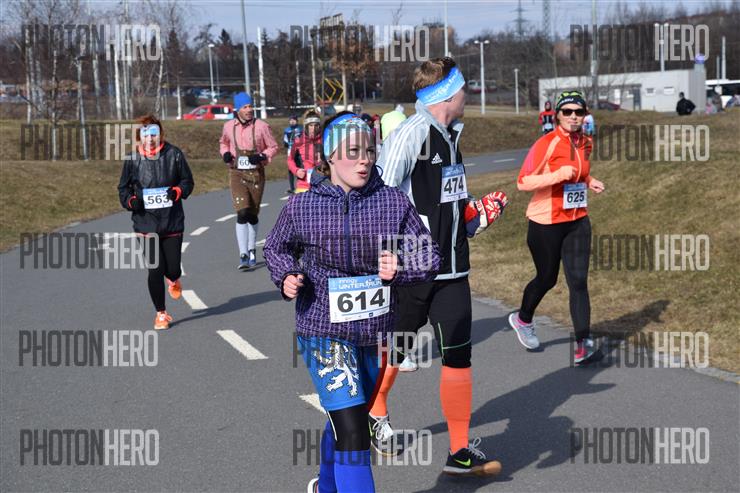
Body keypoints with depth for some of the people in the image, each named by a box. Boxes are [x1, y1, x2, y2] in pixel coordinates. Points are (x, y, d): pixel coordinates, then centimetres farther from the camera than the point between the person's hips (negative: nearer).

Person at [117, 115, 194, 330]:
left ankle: (173, 280, 43)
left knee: (173, 269, 2)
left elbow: (188, 181, 8)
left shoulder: (174, 154, -1)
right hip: (146, 224, 0)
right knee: (155, 270, -6)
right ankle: (161, 313, 13)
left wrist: (178, 191, -13)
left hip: (172, 222, 0)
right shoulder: (132, 159, 0)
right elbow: (123, 188, 11)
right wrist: (131, 201, -9)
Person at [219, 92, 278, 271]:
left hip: (256, 174, 0)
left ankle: (251, 251, 31)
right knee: (242, 213, -14)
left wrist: (261, 156, -15)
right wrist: (225, 154, 1)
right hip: (237, 174, 0)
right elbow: (223, 143, 21)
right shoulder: (229, 126, 2)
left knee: (253, 214, 11)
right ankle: (243, 256, -14)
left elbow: (273, 147, 2)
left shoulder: (261, 126, -5)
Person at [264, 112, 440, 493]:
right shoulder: (301, 207, -7)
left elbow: (429, 257, 1)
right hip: (323, 332, -4)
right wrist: (286, 276, -8)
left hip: (373, 332, 4)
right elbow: (276, 248, 11)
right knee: (352, 430, -15)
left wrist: (399, 269, -19)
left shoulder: (393, 202, -5)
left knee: (347, 418, 24)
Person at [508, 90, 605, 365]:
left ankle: (584, 342, -1)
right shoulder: (547, 144, -15)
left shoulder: (586, 143, 6)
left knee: (578, 281, -4)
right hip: (546, 223, -5)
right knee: (547, 278, 10)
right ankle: (522, 319, 39)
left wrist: (589, 182, 4)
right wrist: (559, 174, -28)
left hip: (578, 221, 5)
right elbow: (523, 182, -19)